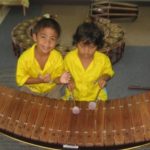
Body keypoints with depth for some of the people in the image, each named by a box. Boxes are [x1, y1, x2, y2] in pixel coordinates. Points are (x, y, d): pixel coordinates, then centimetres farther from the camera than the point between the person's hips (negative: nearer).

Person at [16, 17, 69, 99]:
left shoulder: (57, 57, -26)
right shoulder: (25, 57, -28)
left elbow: (57, 77, -13)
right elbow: (20, 79, -18)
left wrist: (59, 80, -39)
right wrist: (40, 80, -32)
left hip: (51, 87, 0)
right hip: (31, 87, 0)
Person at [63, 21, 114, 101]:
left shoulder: (103, 59, -16)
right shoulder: (69, 58, -14)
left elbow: (108, 72, 4)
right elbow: (66, 73, 5)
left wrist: (104, 77, -17)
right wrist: (69, 79, -14)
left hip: (96, 96, -1)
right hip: (74, 94, 1)